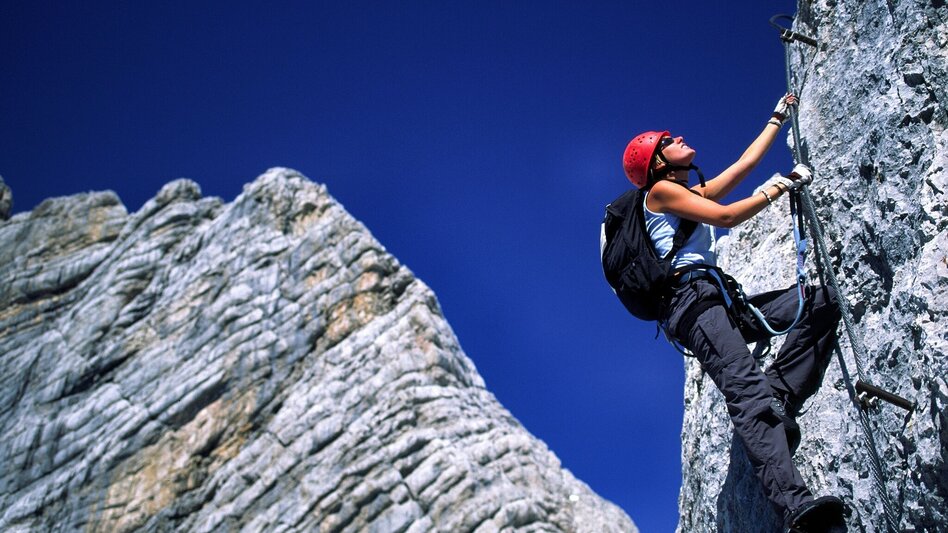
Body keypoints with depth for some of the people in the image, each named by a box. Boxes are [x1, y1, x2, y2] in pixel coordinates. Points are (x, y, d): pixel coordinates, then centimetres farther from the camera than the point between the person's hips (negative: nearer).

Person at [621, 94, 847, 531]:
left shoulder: (696, 193, 32)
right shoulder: (660, 191, 7)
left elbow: (746, 162, 38)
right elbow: (726, 217, -1)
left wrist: (779, 116, 45)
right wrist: (778, 188, 8)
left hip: (722, 302, 9)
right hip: (691, 300, -9)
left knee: (822, 300, -3)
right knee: (746, 389, -29)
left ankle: (779, 399, -15)